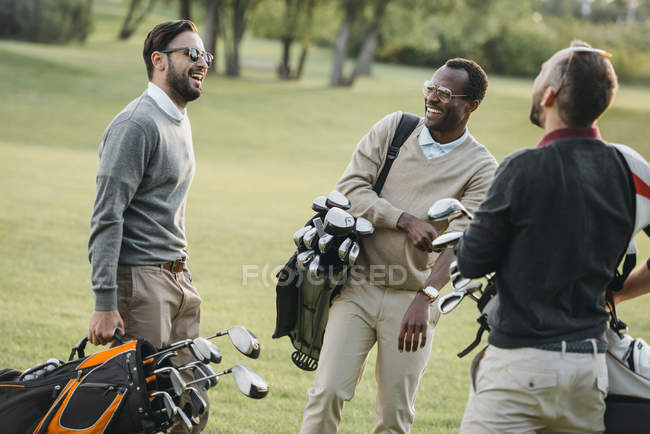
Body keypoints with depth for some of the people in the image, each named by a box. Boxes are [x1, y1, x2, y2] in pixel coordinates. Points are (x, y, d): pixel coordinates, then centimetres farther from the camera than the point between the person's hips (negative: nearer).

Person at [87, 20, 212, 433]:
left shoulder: (180, 120, 17)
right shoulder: (137, 125, -13)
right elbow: (107, 219, -17)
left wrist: (182, 270, 18)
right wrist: (105, 303, -23)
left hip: (179, 279, 9)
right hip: (140, 279, -9)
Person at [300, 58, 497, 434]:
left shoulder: (481, 169, -5)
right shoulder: (394, 128, 3)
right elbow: (349, 187, -4)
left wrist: (425, 298, -30)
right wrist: (405, 220, -18)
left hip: (412, 299, -1)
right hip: (358, 286, 1)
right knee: (328, 392, -7)